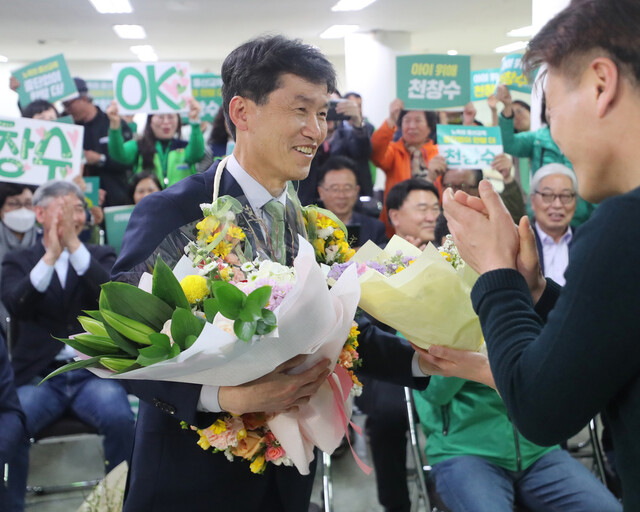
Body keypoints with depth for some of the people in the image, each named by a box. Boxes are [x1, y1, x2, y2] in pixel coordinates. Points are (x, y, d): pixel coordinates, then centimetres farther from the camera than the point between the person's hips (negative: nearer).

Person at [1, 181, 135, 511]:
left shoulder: (101, 256, 12)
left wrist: (74, 246, -18)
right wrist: (50, 255, -23)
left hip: (94, 372, 0)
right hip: (39, 375, 0)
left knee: (120, 420, -28)